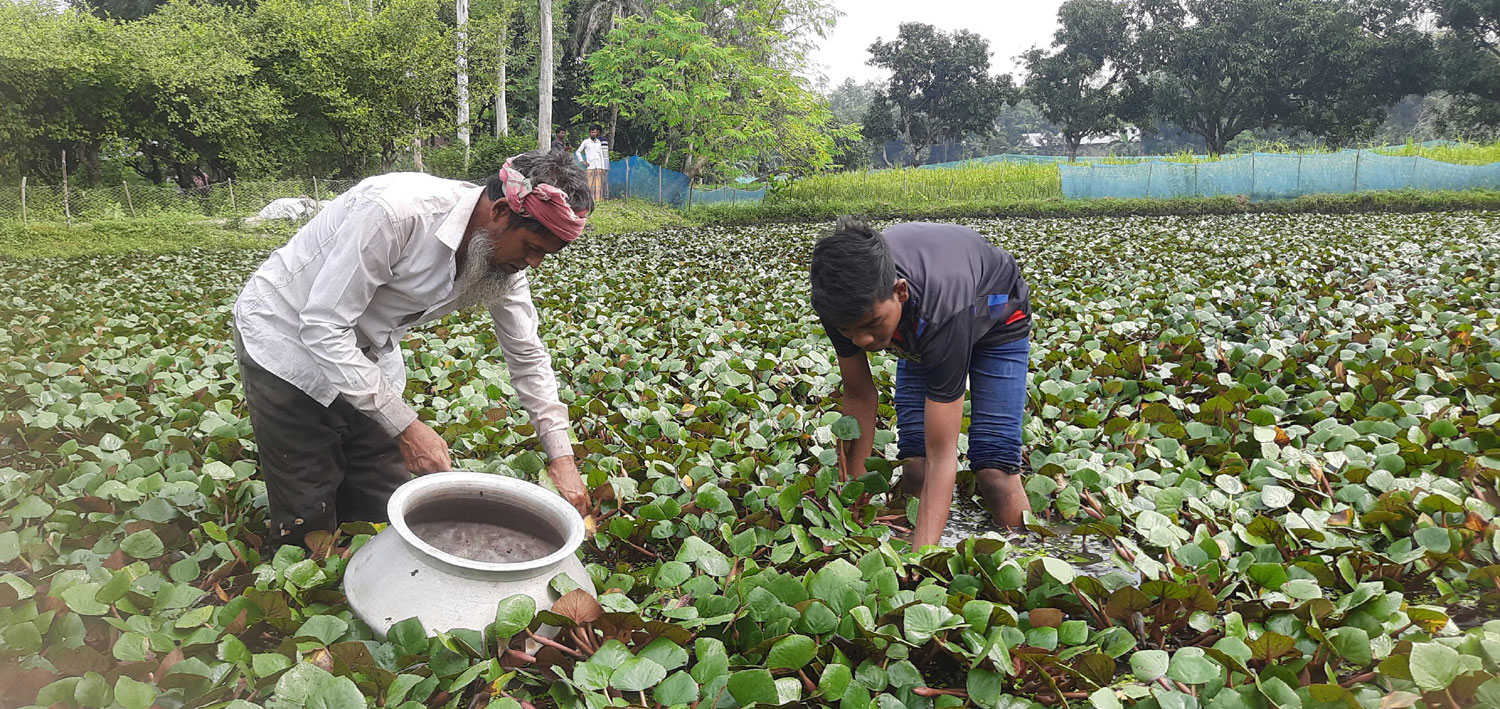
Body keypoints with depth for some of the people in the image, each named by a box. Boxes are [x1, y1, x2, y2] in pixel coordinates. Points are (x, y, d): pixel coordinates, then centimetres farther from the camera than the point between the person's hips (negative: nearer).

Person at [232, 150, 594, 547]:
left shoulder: (504, 253, -11)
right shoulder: (396, 210, -35)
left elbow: (527, 355, 1)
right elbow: (322, 326, -31)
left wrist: (561, 457, -5)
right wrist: (405, 425, -30)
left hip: (367, 355, 6)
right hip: (286, 339, -6)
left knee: (387, 508, 4)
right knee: (308, 519, -5)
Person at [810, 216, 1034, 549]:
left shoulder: (942, 309, -49)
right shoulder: (844, 298, -35)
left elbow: (941, 456, -47)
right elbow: (858, 395, -18)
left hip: (996, 318, -4)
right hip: (918, 330, 4)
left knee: (994, 468, -17)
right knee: (914, 465, -11)